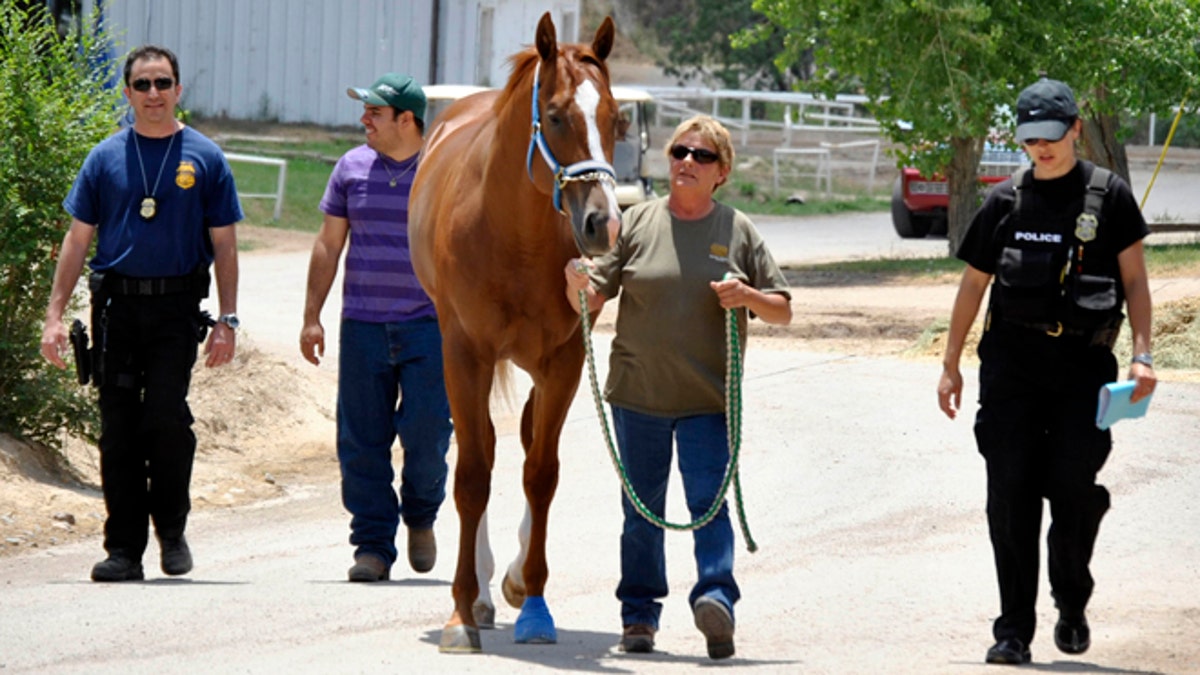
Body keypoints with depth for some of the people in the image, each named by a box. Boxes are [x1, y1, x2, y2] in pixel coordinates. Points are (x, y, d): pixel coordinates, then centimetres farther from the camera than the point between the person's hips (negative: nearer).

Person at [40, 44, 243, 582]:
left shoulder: (203, 159, 5)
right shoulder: (106, 158, 9)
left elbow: (224, 245, 7)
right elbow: (78, 238, 11)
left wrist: (227, 321, 0)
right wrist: (55, 314, 4)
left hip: (176, 309, -2)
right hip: (117, 309, 2)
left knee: (166, 417, -14)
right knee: (118, 429, 1)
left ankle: (172, 528, 6)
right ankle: (124, 548, 6)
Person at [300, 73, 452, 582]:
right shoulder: (353, 167, 8)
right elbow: (328, 245, 13)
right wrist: (312, 316, 8)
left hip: (428, 325, -3)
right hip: (362, 325, 3)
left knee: (427, 430, -9)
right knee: (362, 440, 0)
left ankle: (421, 515, 18)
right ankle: (373, 544, 8)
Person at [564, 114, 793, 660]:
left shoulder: (739, 232, 4)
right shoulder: (637, 224, 3)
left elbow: (782, 310, 7)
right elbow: (589, 302, 2)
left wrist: (748, 297, -13)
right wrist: (576, 280, -20)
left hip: (709, 398, -1)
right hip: (638, 393, 1)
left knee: (708, 501, -13)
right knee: (642, 508, 8)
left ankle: (717, 596, -22)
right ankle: (639, 612, 16)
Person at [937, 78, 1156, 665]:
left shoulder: (1109, 196, 3)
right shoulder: (1005, 202, 9)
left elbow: (1134, 280, 4)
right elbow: (973, 285, 15)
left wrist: (1142, 354, -7)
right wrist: (950, 365, 14)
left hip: (1083, 360, -2)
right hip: (1011, 358, 2)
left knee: (1073, 485, -9)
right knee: (1010, 493, -3)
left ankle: (1072, 604, 18)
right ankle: (1014, 629, 2)